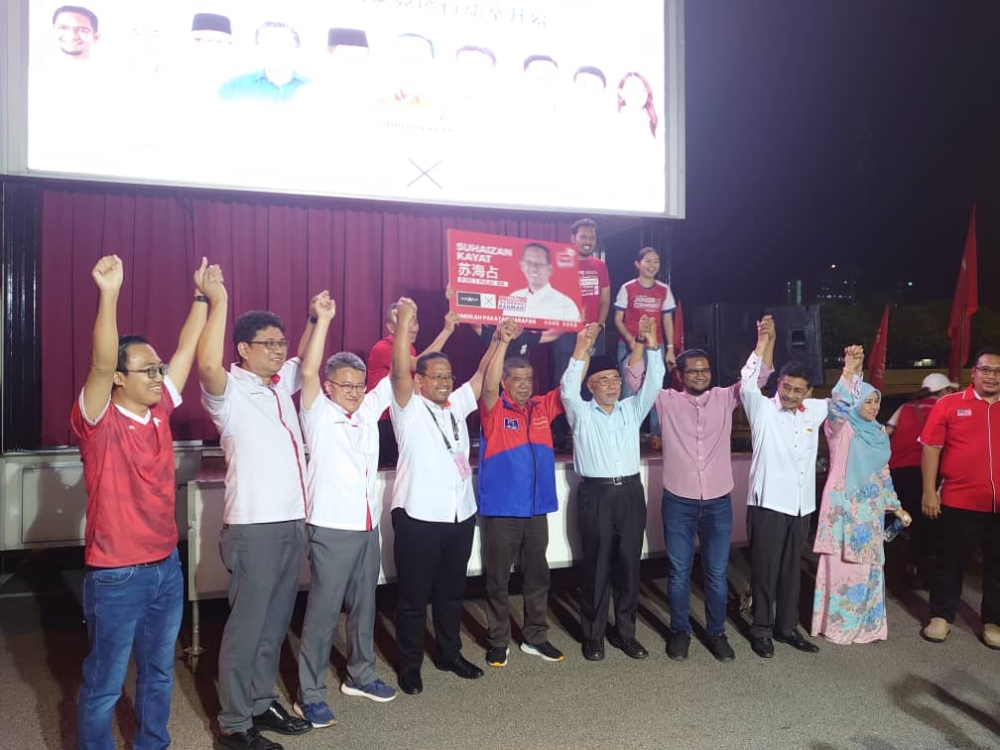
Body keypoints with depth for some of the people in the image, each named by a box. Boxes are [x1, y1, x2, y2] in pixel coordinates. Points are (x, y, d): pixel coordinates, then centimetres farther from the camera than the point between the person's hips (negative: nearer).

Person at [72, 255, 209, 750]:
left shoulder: (159, 410, 2)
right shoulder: (99, 422, -14)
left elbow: (187, 349, 6)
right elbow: (101, 364, -31)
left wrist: (203, 296, 5)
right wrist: (109, 293, -41)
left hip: (167, 565, 7)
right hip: (116, 575, -6)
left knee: (159, 671, 20)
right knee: (104, 682, 8)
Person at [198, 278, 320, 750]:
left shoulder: (281, 384, 13)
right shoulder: (230, 391, -9)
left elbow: (305, 361, 33)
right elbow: (207, 364, -31)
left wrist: (317, 319, 20)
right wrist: (217, 301, -26)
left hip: (292, 522, 7)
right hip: (254, 527, -7)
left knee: (276, 622, 15)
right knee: (246, 624, 1)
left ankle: (262, 702, 29)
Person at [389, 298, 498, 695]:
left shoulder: (457, 405, 12)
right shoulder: (410, 409, -6)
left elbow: (483, 374, 11)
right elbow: (399, 372, -21)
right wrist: (403, 324, -31)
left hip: (461, 514, 6)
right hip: (419, 516, -6)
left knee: (452, 591, 18)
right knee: (414, 595, 5)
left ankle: (450, 654, 32)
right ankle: (409, 664, 19)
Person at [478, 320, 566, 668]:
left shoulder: (543, 407, 7)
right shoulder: (494, 410, -6)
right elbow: (488, 386, -25)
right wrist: (502, 343, -32)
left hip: (537, 509, 5)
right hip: (501, 510, -4)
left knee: (538, 575, 14)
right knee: (498, 578, 6)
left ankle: (535, 637, 28)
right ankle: (498, 641, 19)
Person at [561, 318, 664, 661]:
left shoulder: (632, 409, 12)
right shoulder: (581, 413, 2)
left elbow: (653, 382, 2)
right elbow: (569, 389, -16)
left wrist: (651, 345, -11)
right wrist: (582, 349, -25)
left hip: (630, 492, 3)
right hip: (596, 494, -3)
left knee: (629, 564, 8)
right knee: (596, 566, 3)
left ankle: (625, 632, 21)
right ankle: (593, 635, 14)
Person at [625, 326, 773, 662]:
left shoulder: (725, 398, 5)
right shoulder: (667, 401, 0)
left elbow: (758, 376, 6)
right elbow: (635, 377, -5)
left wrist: (765, 341, -6)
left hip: (719, 502, 2)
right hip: (678, 502, -1)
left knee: (717, 572, 10)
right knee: (679, 572, 8)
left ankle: (716, 632, 26)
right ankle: (680, 631, 25)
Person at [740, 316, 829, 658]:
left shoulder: (815, 411, 9)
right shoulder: (762, 409, -5)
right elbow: (747, 384, -20)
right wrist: (763, 343, -25)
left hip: (801, 505, 5)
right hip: (768, 503, -5)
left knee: (791, 569, 15)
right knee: (764, 569, 3)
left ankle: (786, 627, 27)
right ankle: (761, 629, 16)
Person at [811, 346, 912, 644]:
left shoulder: (879, 433, 10)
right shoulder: (840, 427, -8)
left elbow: (883, 473, 18)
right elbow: (837, 407, -31)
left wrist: (896, 507, 17)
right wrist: (849, 372, -44)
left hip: (871, 509, 6)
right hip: (844, 506, -6)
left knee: (868, 566, 12)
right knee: (842, 565, -2)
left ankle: (866, 624, 25)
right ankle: (837, 624, 11)